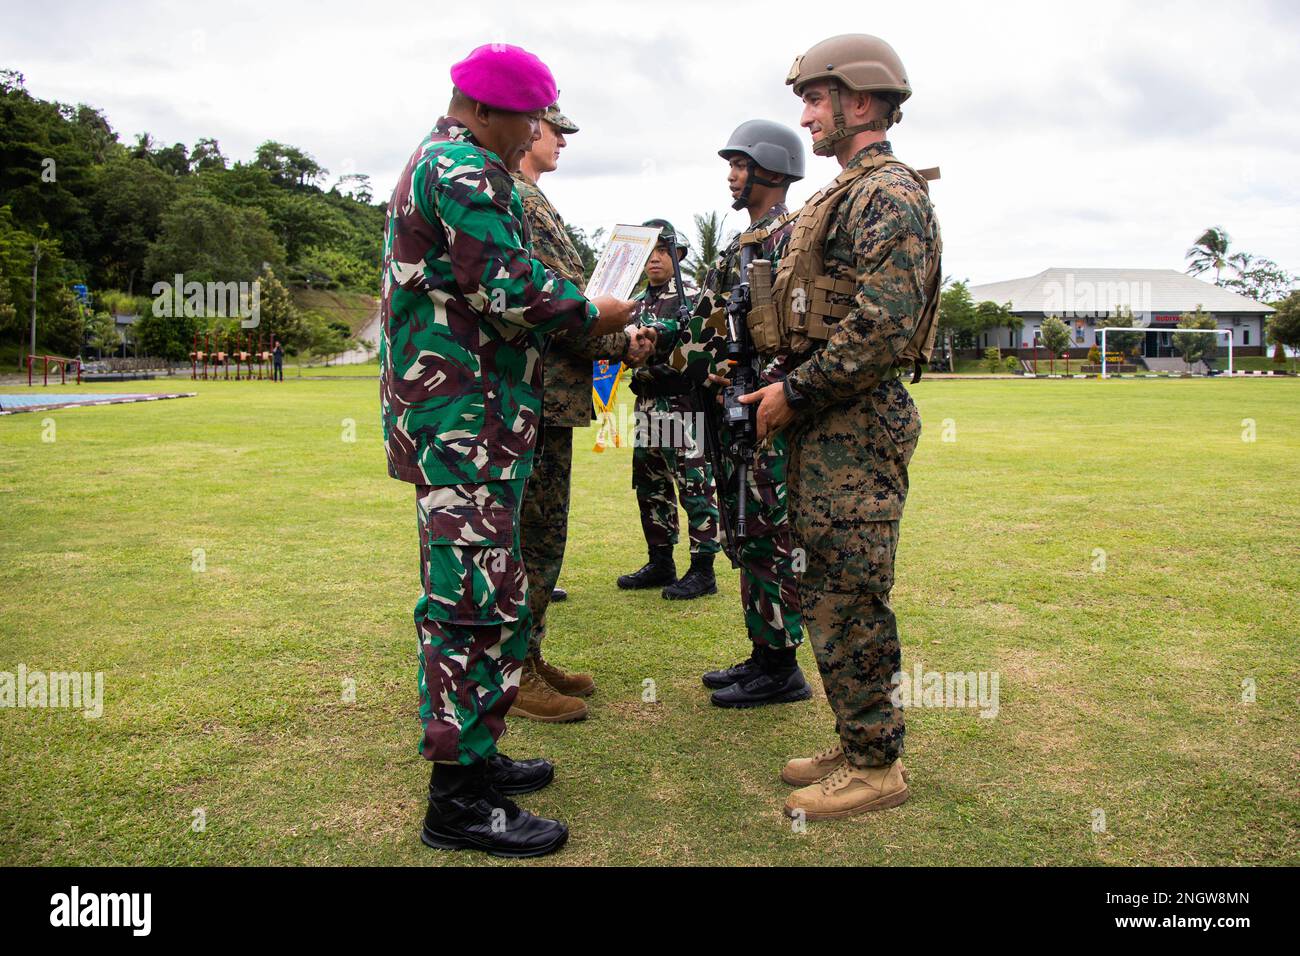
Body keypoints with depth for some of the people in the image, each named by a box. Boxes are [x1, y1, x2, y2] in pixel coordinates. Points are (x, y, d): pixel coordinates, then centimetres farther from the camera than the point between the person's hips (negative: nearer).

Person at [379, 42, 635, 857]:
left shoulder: (432, 165, 23)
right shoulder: (467, 170, -11)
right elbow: (512, 289, -19)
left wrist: (571, 314, 17)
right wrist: (593, 314, -4)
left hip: (460, 420, 11)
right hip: (466, 423, -11)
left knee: (472, 595, 16)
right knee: (478, 600, -8)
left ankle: (471, 752, 27)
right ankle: (458, 801, 0)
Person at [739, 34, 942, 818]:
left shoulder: (890, 195, -12)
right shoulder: (844, 196, 20)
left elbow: (882, 326, -22)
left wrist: (794, 393, -16)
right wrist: (791, 389, 12)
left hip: (858, 428, -10)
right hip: (828, 424, 10)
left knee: (849, 601, -4)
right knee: (830, 596, 15)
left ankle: (876, 767, 10)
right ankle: (859, 743, 27)